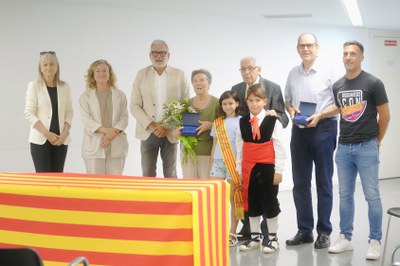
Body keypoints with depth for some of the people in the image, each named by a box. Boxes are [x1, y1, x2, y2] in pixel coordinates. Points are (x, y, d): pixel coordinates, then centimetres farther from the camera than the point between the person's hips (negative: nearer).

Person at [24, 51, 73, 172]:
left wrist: (65, 133, -7)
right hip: (40, 139, -3)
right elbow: (29, 113, -6)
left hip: (60, 139, 3)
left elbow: (69, 113, 9)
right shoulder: (34, 86, -1)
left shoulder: (65, 87, 8)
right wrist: (47, 133, -14)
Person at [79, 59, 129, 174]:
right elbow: (86, 119, -4)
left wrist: (112, 134, -13)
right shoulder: (85, 96, 6)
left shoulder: (120, 95, 12)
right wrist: (105, 130, -17)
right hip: (94, 145, -2)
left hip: (116, 145, 2)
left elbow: (124, 118, 4)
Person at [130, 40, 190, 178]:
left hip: (170, 134, 0)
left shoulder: (179, 75, 2)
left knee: (170, 174, 8)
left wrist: (168, 128, -10)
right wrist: (151, 126, -11)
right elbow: (134, 106, 0)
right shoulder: (142, 74, 4)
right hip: (148, 133, 1)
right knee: (148, 174, 4)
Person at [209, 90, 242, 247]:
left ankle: (232, 233, 9)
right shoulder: (217, 122, 13)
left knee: (234, 199, 0)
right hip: (218, 162, 4)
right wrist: (210, 165, 13)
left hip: (234, 163, -4)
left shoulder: (241, 122, 1)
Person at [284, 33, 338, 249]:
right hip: (299, 130, 5)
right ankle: (304, 230, 20)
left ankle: (324, 232, 13)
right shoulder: (293, 73, 9)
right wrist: (291, 109, -3)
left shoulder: (327, 73, -5)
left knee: (323, 183, 4)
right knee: (300, 183, 9)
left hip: (323, 129, -5)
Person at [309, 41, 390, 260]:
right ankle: (345, 238, 20)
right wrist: (320, 114, 12)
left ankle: (375, 241, 7)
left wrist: (377, 141, 7)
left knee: (372, 196, -2)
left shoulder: (373, 83, -9)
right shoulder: (338, 85, 7)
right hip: (344, 148, 5)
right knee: (345, 195, 10)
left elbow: (385, 115, -2)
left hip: (366, 148, -5)